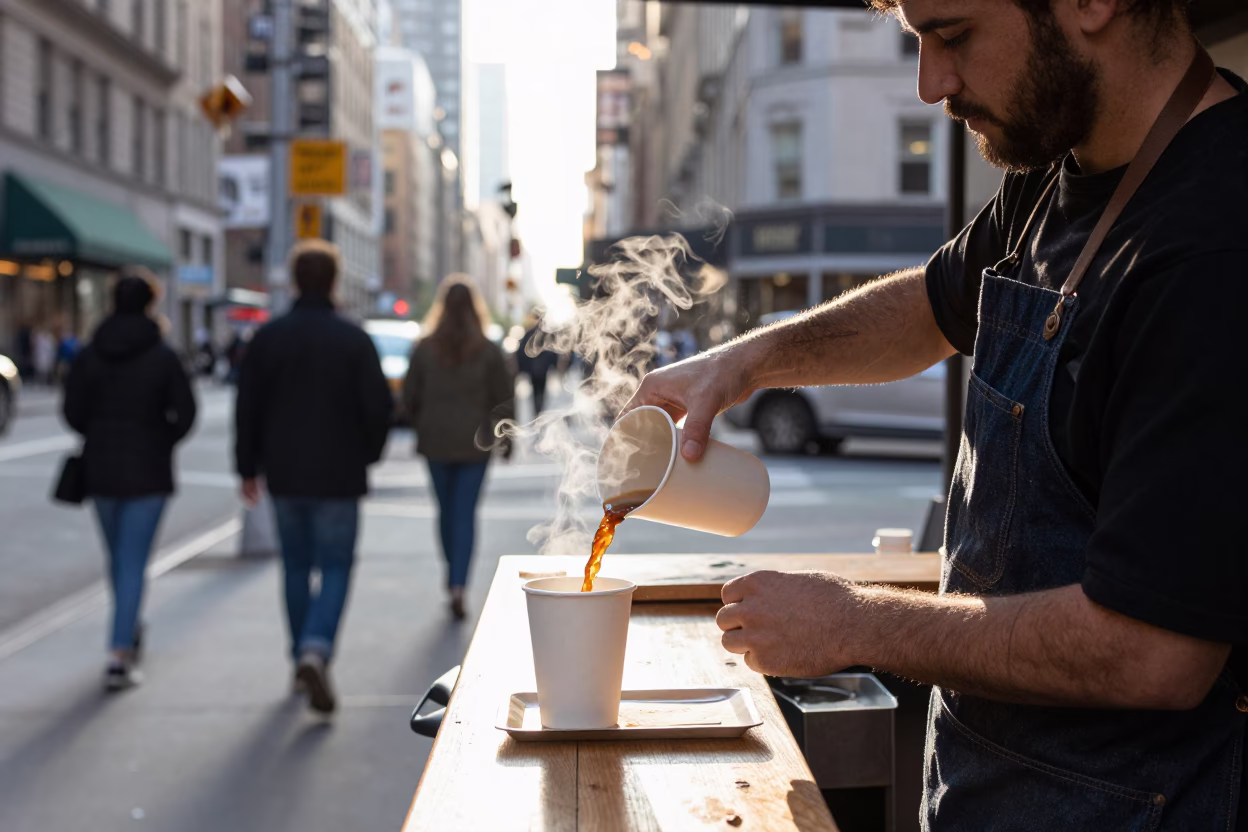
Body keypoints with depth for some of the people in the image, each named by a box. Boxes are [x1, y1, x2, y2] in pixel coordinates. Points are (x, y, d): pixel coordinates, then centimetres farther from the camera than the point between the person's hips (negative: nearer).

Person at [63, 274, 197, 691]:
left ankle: (129, 634, 39)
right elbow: (185, 411, -9)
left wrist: (101, 436, 13)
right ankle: (119, 657, -7)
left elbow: (73, 410, -2)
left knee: (118, 557, 20)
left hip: (101, 469, 3)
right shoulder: (163, 356, -8)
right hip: (148, 471, -3)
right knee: (133, 562, -1)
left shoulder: (89, 354, 0)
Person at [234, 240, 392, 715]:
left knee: (296, 566, 16)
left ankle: (302, 661, 23)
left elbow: (248, 408, 1)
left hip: (284, 475, 3)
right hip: (338, 476, -3)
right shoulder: (354, 339, -7)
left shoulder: (268, 338, 0)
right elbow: (378, 406, -8)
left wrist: (249, 467, 10)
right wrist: (368, 454, 9)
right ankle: (315, 651, -18)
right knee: (335, 568, 4)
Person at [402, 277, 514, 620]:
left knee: (446, 510, 16)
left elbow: (409, 398, 1)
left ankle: (453, 578, 28)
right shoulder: (489, 351, -5)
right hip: (475, 442, -1)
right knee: (466, 513, 0)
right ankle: (458, 584, -12)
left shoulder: (425, 348, -3)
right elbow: (504, 397, -3)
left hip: (435, 441, 1)